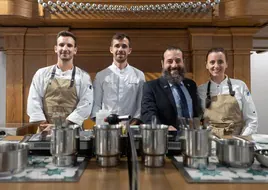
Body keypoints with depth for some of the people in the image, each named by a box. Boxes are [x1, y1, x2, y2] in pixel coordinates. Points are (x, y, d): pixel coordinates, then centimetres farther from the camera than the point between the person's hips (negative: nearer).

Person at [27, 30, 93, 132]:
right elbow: (34, 102, 3)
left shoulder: (83, 76, 2)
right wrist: (44, 125, -7)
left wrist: (66, 126, -13)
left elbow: (86, 105, -5)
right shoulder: (41, 73, 7)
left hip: (72, 130, -1)